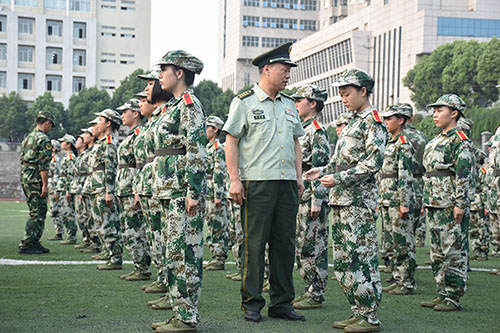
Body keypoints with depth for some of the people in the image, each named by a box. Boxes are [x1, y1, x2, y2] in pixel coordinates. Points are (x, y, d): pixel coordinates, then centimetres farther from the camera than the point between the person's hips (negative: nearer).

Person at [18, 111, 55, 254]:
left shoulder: (27, 138, 18)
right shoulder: (43, 139, -11)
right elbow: (43, 165, -17)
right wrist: (45, 185, -17)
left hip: (25, 178, 9)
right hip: (36, 179, -9)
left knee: (36, 212, 15)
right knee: (38, 213, -6)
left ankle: (34, 243, 17)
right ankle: (26, 245, -9)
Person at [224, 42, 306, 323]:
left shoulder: (289, 105, 17)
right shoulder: (244, 102, -1)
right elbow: (231, 142, -4)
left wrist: (299, 177, 14)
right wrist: (235, 180, -11)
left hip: (287, 184, 6)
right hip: (257, 183, -6)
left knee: (285, 243, 7)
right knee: (255, 243, -2)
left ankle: (282, 303, 15)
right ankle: (252, 303, 8)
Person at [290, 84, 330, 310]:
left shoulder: (317, 131, -12)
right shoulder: (303, 130, 18)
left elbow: (320, 168, -18)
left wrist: (317, 200, -21)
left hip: (313, 197, -10)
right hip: (300, 197, 10)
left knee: (313, 246, -6)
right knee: (302, 246, 12)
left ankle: (316, 295, 0)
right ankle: (309, 289, 19)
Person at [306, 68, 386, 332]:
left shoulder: (373, 120, -7)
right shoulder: (354, 121, 20)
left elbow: (373, 162, -17)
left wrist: (339, 179, -18)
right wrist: (323, 171, 14)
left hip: (359, 199, -10)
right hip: (341, 199, 10)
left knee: (360, 257, -8)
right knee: (343, 259, 10)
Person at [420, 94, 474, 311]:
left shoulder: (460, 141, -10)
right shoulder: (436, 141, 18)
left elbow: (464, 175, -16)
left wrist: (460, 204, -20)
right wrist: (427, 202, 22)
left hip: (451, 206, -10)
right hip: (434, 204, 10)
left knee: (454, 252, -4)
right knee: (437, 252, 12)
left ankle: (454, 298, 0)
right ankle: (442, 294, 19)